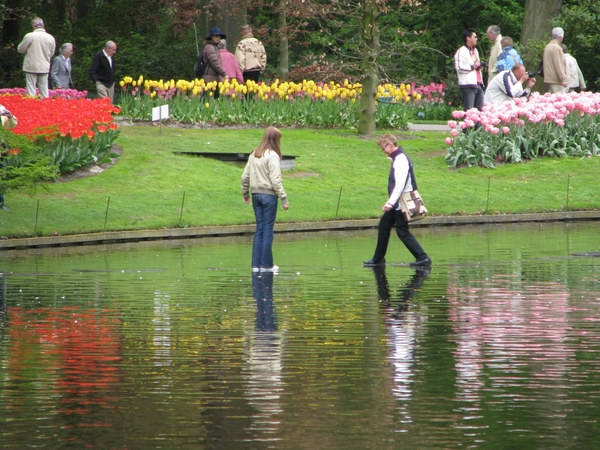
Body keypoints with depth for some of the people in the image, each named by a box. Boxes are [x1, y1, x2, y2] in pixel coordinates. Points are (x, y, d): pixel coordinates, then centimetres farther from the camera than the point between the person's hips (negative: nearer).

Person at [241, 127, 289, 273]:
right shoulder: (272, 156, -11)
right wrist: (284, 198, -14)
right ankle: (266, 264, 3)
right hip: (269, 195, -6)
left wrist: (245, 193, 27)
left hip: (256, 195, 6)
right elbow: (275, 180, -17)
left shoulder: (253, 155, 10)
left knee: (259, 229, 11)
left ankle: (256, 264, 10)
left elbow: (245, 176, 13)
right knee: (268, 230, 0)